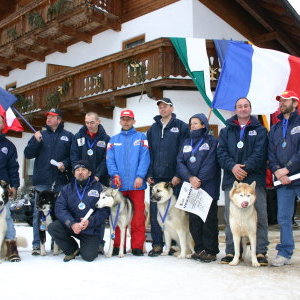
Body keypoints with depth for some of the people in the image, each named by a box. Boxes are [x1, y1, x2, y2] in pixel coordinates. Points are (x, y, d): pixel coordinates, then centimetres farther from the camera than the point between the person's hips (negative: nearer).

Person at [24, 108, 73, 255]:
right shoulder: (40, 134, 14)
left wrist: (65, 163, -12)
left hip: (61, 181, -1)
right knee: (39, 212, 1)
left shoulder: (68, 136, 10)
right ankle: (37, 244, 8)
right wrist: (36, 141, -8)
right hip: (42, 180, 1)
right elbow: (28, 154, 7)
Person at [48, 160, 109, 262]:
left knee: (88, 256, -18)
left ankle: (89, 246, 22)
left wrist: (90, 221, -24)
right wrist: (72, 224, -24)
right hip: (70, 226, 3)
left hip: (90, 229, -3)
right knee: (52, 227, -22)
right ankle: (73, 250, 2)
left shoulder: (98, 188, -2)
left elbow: (104, 210, -9)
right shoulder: (67, 189, 5)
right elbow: (60, 209, -8)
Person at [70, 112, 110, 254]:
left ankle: (99, 243, 7)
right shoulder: (78, 137, 10)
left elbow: (106, 160, -3)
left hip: (100, 181, -1)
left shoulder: (105, 139, 4)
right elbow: (74, 157, 3)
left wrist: (97, 176, -14)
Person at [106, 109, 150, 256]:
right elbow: (110, 159, 6)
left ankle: (137, 245, 7)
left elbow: (145, 158, -3)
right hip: (118, 184, 2)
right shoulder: (114, 139, 17)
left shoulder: (141, 137, 9)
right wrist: (115, 175, -11)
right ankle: (118, 245, 15)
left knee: (138, 215, -2)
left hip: (136, 183, -2)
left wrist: (140, 176, -15)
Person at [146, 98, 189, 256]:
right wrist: (149, 174, 5)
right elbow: (149, 153, 14)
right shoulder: (153, 129, 15)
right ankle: (157, 244, 11)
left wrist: (179, 175, -11)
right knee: (155, 211, 2)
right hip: (156, 178, 4)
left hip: (174, 178, -4)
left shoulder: (181, 127, 1)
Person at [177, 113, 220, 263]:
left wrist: (199, 180, -16)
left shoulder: (212, 141, 3)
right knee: (193, 219, 7)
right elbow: (180, 162, 5)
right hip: (190, 187, 5)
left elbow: (210, 163, -8)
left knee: (209, 219, -1)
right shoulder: (187, 142, 17)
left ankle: (211, 250, 7)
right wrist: (190, 178, -10)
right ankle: (199, 249, 17)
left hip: (208, 187, -5)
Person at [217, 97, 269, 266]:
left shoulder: (260, 130, 9)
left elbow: (260, 153, -4)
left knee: (260, 215, -3)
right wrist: (232, 166, -14)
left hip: (254, 178, -2)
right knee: (230, 217, 4)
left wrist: (245, 167, -17)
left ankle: (261, 252, 6)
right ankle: (231, 251, 13)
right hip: (231, 179, 2)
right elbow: (221, 153, 4)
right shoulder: (226, 131, 15)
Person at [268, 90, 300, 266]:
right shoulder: (275, 129, 18)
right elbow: (271, 154, 11)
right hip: (283, 181, 5)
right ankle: (285, 253, 15)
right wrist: (277, 171, -6)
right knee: (283, 218, 7)